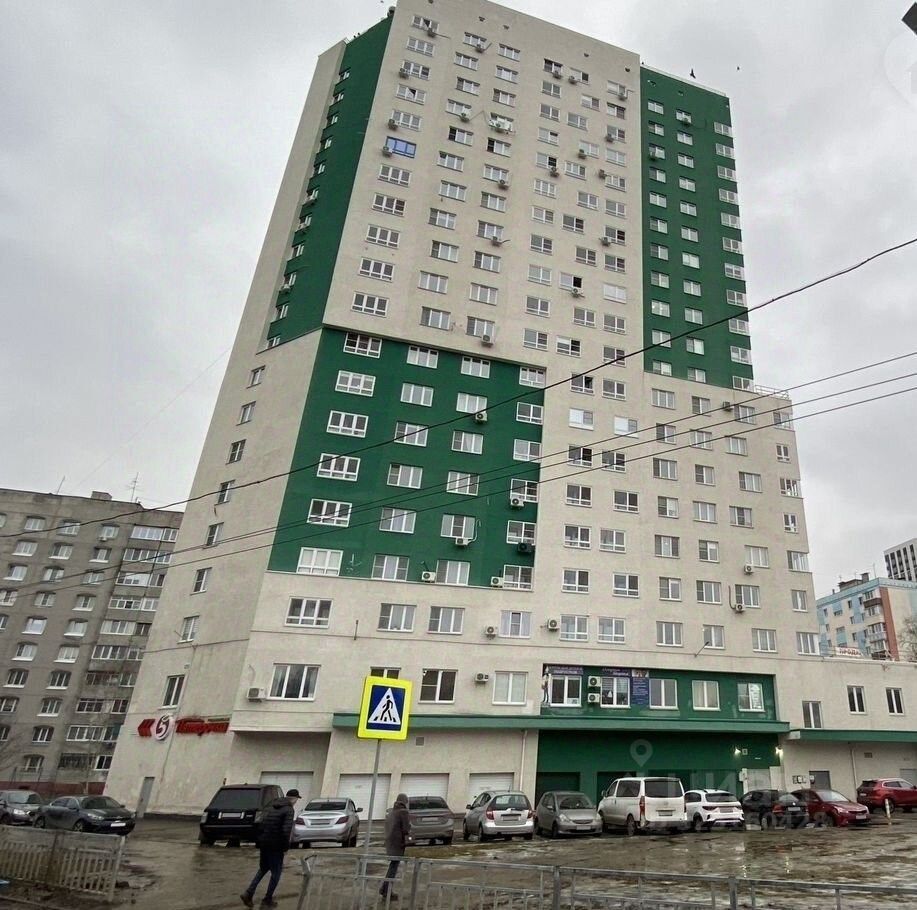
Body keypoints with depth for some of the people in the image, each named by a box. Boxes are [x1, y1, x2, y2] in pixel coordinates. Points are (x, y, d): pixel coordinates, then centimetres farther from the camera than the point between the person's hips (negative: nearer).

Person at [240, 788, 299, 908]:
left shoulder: (272, 807, 10)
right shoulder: (289, 810, -14)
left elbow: (262, 823, 10)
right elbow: (286, 830, -23)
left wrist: (260, 841, 15)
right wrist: (286, 846, -9)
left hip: (264, 843, 7)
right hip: (276, 845, -7)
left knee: (263, 868, 23)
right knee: (276, 872, 11)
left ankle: (249, 893, 12)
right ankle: (268, 900, 16)